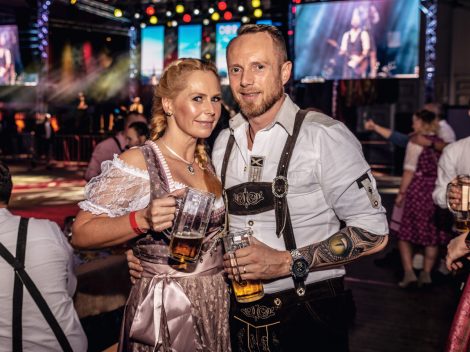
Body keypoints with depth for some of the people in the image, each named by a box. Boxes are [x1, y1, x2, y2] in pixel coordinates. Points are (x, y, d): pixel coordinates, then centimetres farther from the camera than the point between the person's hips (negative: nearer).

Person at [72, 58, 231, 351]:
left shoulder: (207, 163, 8)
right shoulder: (138, 163, -14)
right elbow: (81, 234, -16)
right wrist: (142, 219, -29)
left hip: (218, 304, 7)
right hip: (164, 311, -6)